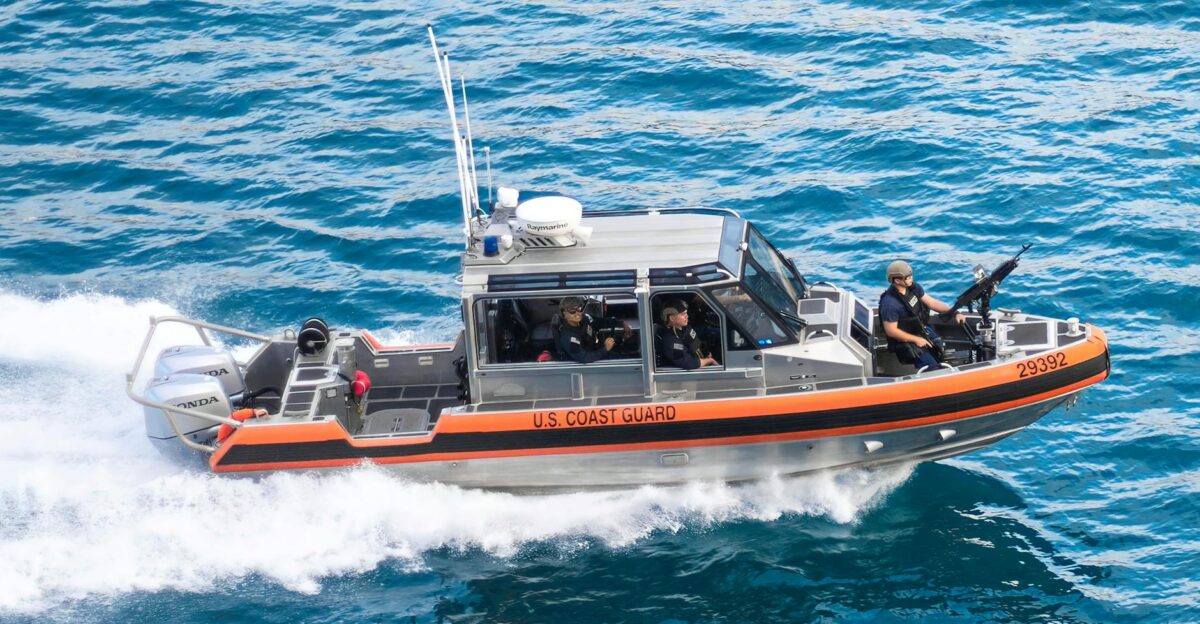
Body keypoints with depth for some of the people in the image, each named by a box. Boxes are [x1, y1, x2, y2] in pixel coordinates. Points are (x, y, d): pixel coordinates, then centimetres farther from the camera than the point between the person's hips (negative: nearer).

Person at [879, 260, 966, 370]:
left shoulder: (913, 288, -4)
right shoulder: (889, 303, -26)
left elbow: (932, 303, 3)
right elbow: (891, 330, -21)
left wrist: (954, 313, -8)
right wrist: (916, 340, -17)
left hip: (923, 330, 8)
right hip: (906, 340, -8)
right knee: (932, 368, -18)